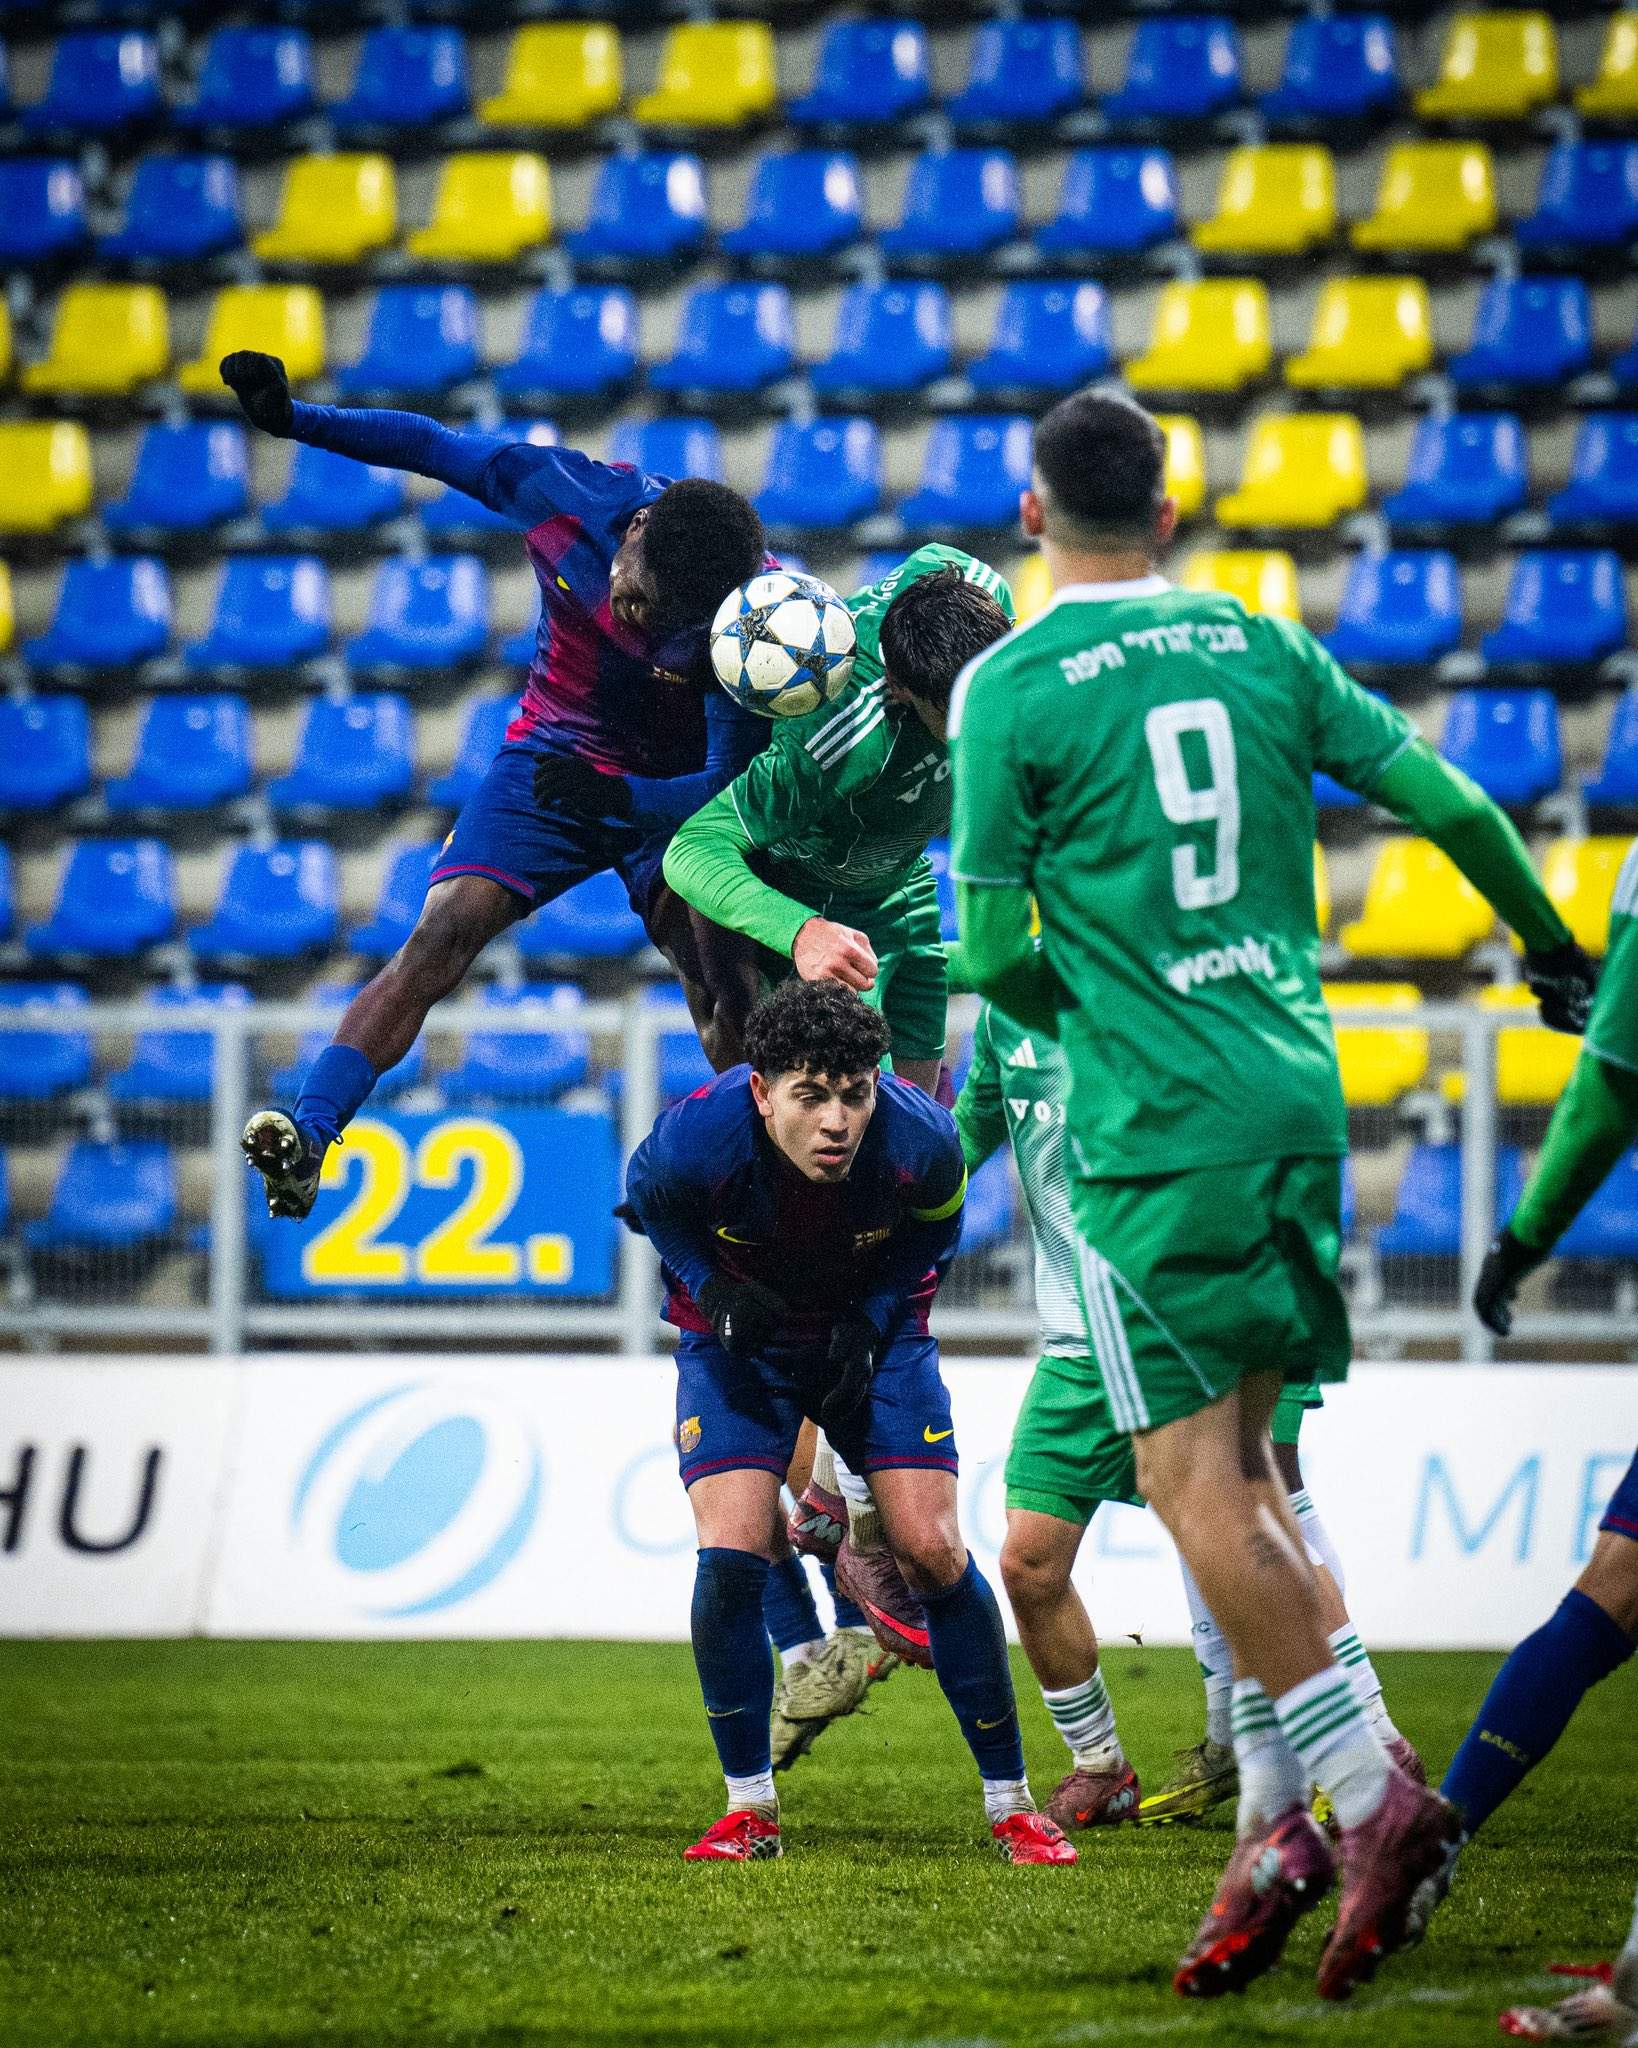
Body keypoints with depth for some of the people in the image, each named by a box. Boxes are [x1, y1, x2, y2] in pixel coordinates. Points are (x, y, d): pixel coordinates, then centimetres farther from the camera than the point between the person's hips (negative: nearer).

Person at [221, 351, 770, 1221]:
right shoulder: (565, 490, -22)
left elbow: (731, 780, -25)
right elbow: (431, 444, -6)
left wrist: (620, 796, -40)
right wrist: (294, 420, -11)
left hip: (670, 791, -1)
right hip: (550, 756, 1)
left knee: (725, 994, -19)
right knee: (442, 937, -19)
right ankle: (306, 1138, -27)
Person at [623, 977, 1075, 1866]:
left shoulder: (919, 1140, -29)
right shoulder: (696, 1139, -32)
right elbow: (647, 1198, -6)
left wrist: (876, 1318, -15)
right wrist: (710, 1286, -18)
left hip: (873, 1333, 0)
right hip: (740, 1331, 0)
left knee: (932, 1550, -8)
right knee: (729, 1559, -16)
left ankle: (1010, 1801, 5)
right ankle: (750, 1807, 1)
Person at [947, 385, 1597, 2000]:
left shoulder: (1009, 687, -5)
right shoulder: (1262, 649, 9)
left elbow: (996, 949, -5)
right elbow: (1451, 805, 10)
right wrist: (1554, 949, 27)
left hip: (1155, 1133, -6)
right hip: (1297, 1095, 6)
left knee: (1193, 1484, -5)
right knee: (1240, 1467, 13)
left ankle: (1366, 1794, -15)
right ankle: (1275, 1818, 7)